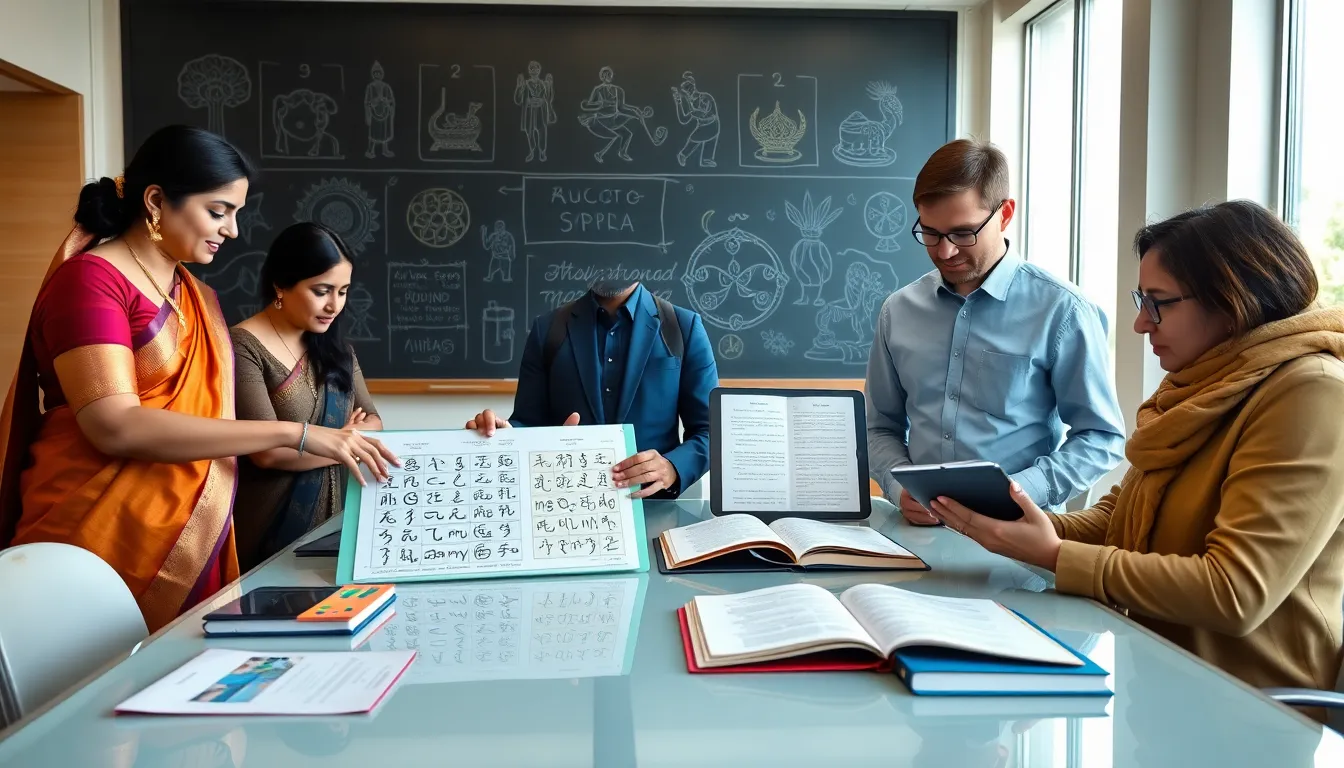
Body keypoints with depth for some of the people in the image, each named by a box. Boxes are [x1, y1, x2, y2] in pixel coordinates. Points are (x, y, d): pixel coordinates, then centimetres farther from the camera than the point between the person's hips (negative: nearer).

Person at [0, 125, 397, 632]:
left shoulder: (196, 296, 13)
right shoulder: (91, 279, -11)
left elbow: (199, 414, 12)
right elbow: (116, 427, -22)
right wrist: (295, 434, -24)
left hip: (195, 544, 7)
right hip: (105, 547, -7)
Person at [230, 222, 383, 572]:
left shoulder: (333, 347, 10)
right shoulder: (243, 347, -14)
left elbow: (372, 422, 7)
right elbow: (268, 451, -21)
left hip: (337, 525, 6)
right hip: (272, 536, -6)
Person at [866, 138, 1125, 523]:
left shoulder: (1060, 311, -4)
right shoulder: (899, 310, 9)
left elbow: (1101, 437, 1)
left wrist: (1020, 492, -13)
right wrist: (901, 488, -5)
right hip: (921, 525, 3)